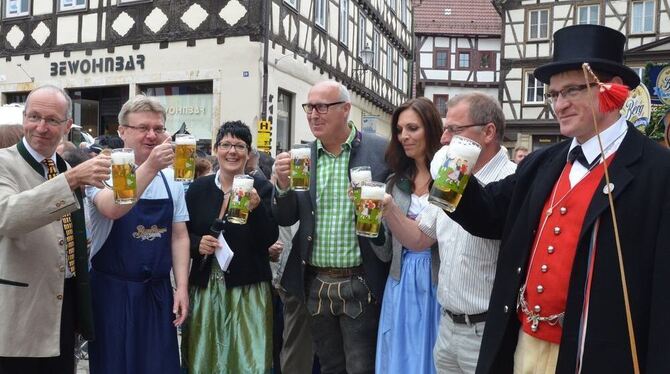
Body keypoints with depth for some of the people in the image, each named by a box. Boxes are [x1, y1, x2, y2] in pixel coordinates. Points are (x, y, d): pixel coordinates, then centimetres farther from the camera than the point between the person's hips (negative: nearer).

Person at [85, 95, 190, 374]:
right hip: (112, 291, -4)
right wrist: (150, 166, -39)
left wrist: (182, 287, 0)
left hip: (158, 292, 4)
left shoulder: (171, 178, 5)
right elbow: (112, 209, -30)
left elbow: (179, 235, 7)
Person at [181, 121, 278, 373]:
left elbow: (269, 240, -9)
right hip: (205, 287, 2)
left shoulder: (262, 188, -3)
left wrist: (256, 208, -24)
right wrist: (198, 244, -10)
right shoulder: (198, 188, 5)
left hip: (247, 289, -2)